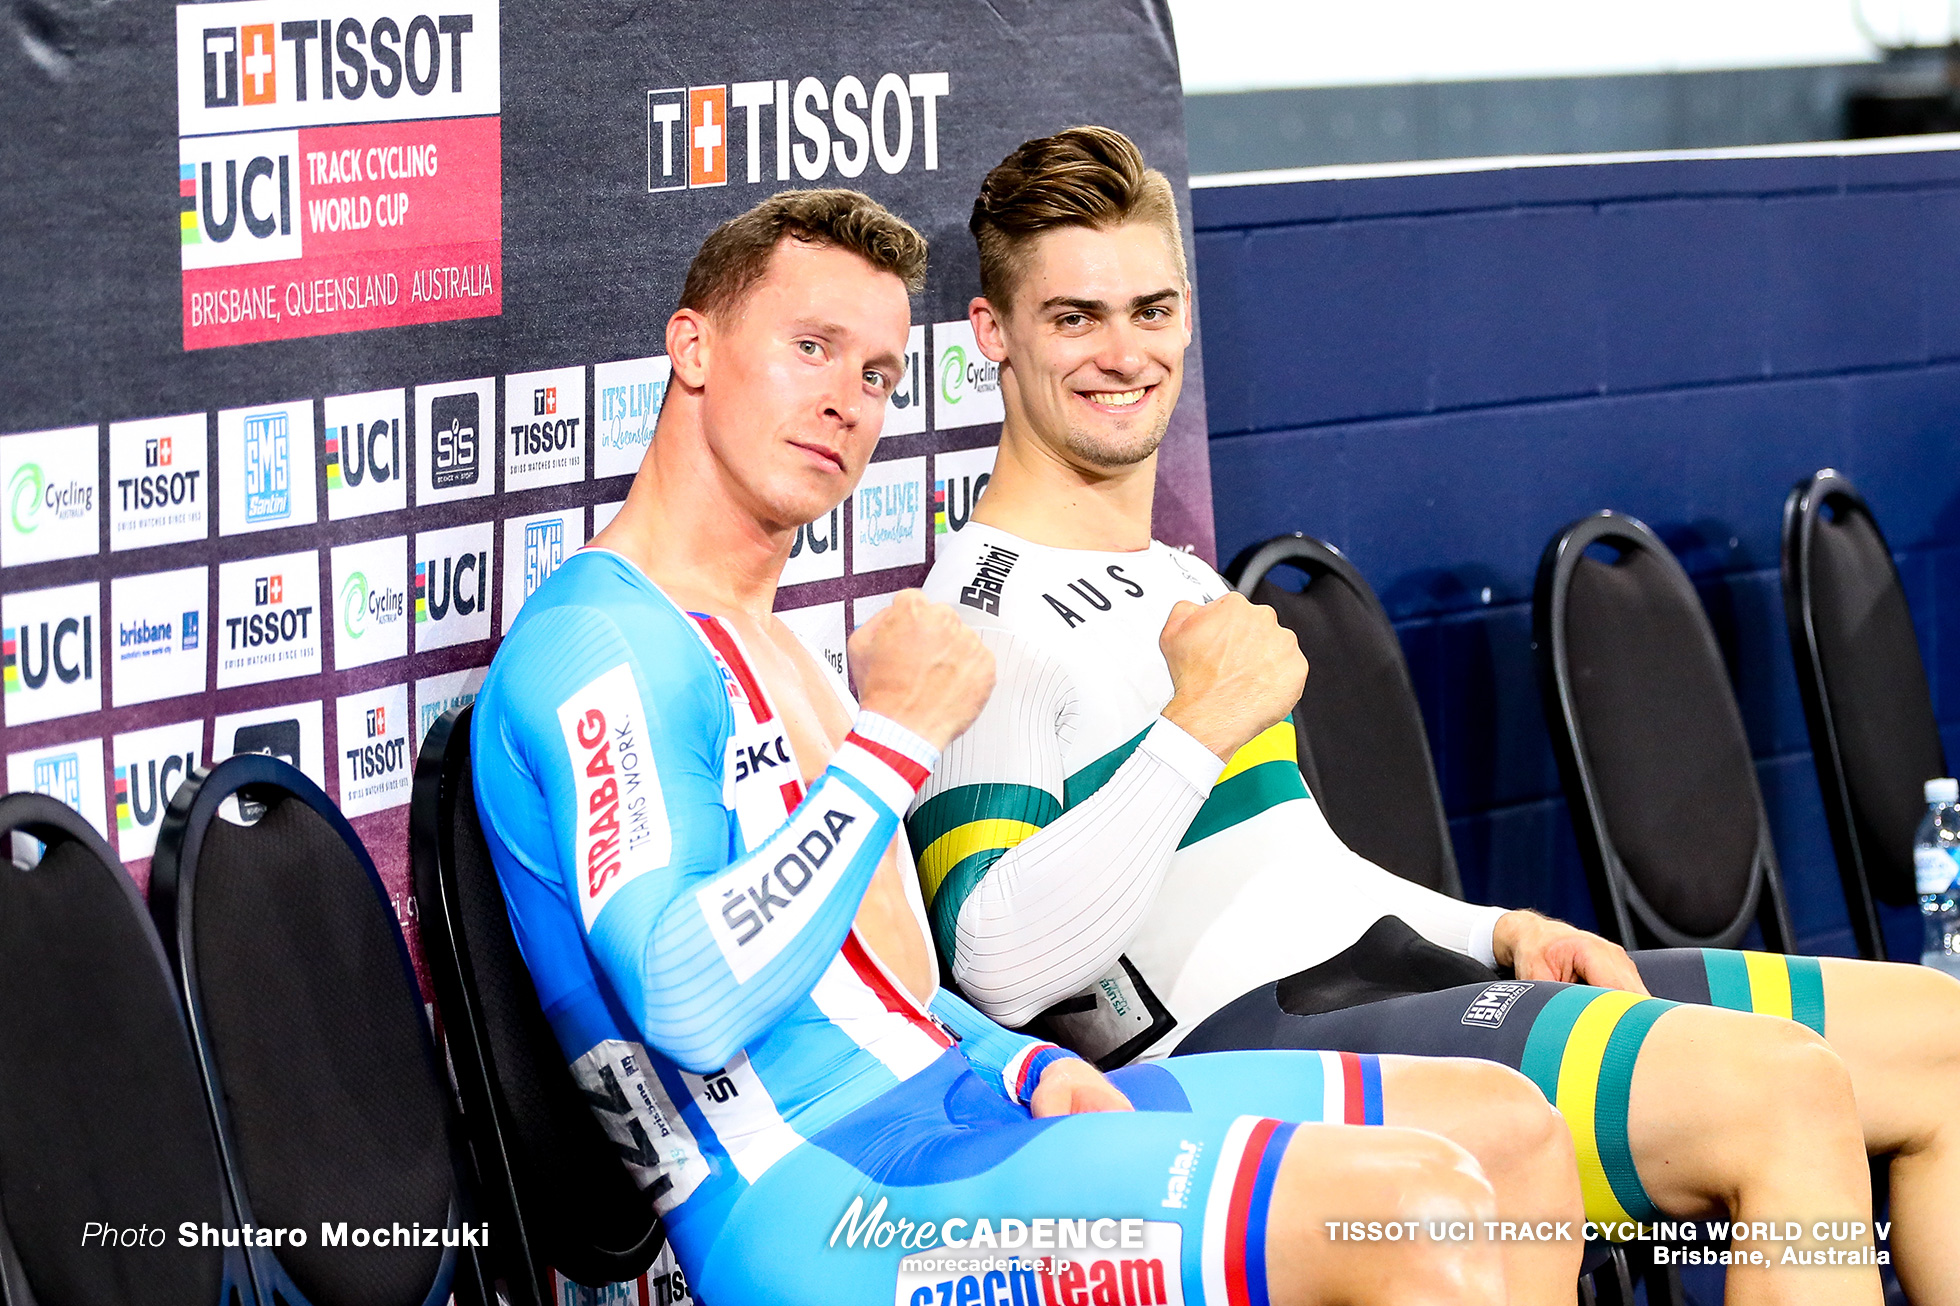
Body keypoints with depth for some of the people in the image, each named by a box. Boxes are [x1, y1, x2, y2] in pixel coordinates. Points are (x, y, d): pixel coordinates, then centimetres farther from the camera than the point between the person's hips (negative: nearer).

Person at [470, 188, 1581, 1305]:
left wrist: (1026, 1069, 7)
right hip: (820, 1208, -10)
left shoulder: (762, 643, 23)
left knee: (1515, 1140, 5)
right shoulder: (595, 646, -10)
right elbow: (692, 1001, -24)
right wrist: (894, 739, -16)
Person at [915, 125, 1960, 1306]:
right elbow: (1001, 965, -19)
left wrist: (1504, 933, 14)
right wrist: (1196, 730, -23)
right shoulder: (988, 617, -7)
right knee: (1779, 1089, -28)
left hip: (1404, 980, 10)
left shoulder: (1178, 581, 24)